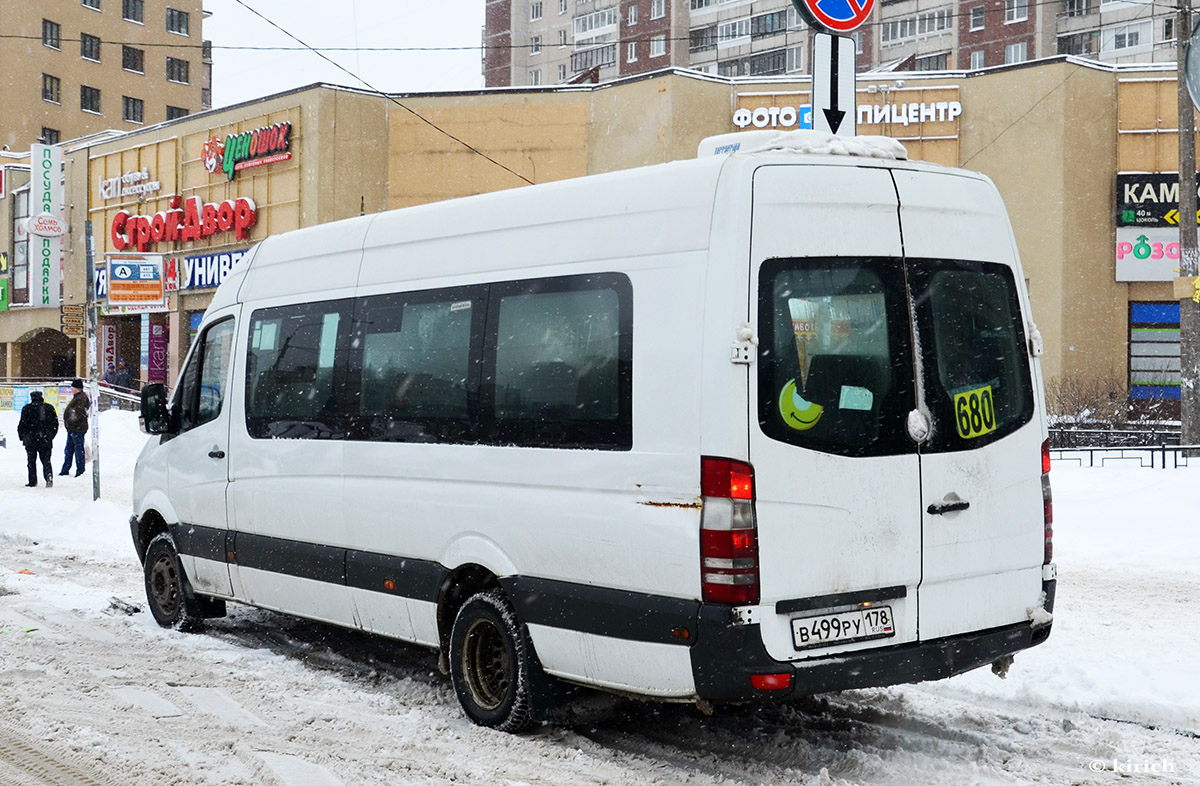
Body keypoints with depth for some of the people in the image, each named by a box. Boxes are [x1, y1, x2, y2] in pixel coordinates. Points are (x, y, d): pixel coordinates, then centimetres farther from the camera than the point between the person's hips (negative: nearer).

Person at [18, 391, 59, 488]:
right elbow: (55, 424, 11)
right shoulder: (49, 408, 6)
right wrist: (51, 435, 21)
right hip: (46, 440, 2)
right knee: (46, 460, 6)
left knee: (31, 461, 9)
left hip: (31, 440, -2)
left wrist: (22, 436, 8)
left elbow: (22, 424, -6)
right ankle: (49, 475, -19)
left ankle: (33, 481, 9)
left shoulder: (27, 408, -5)